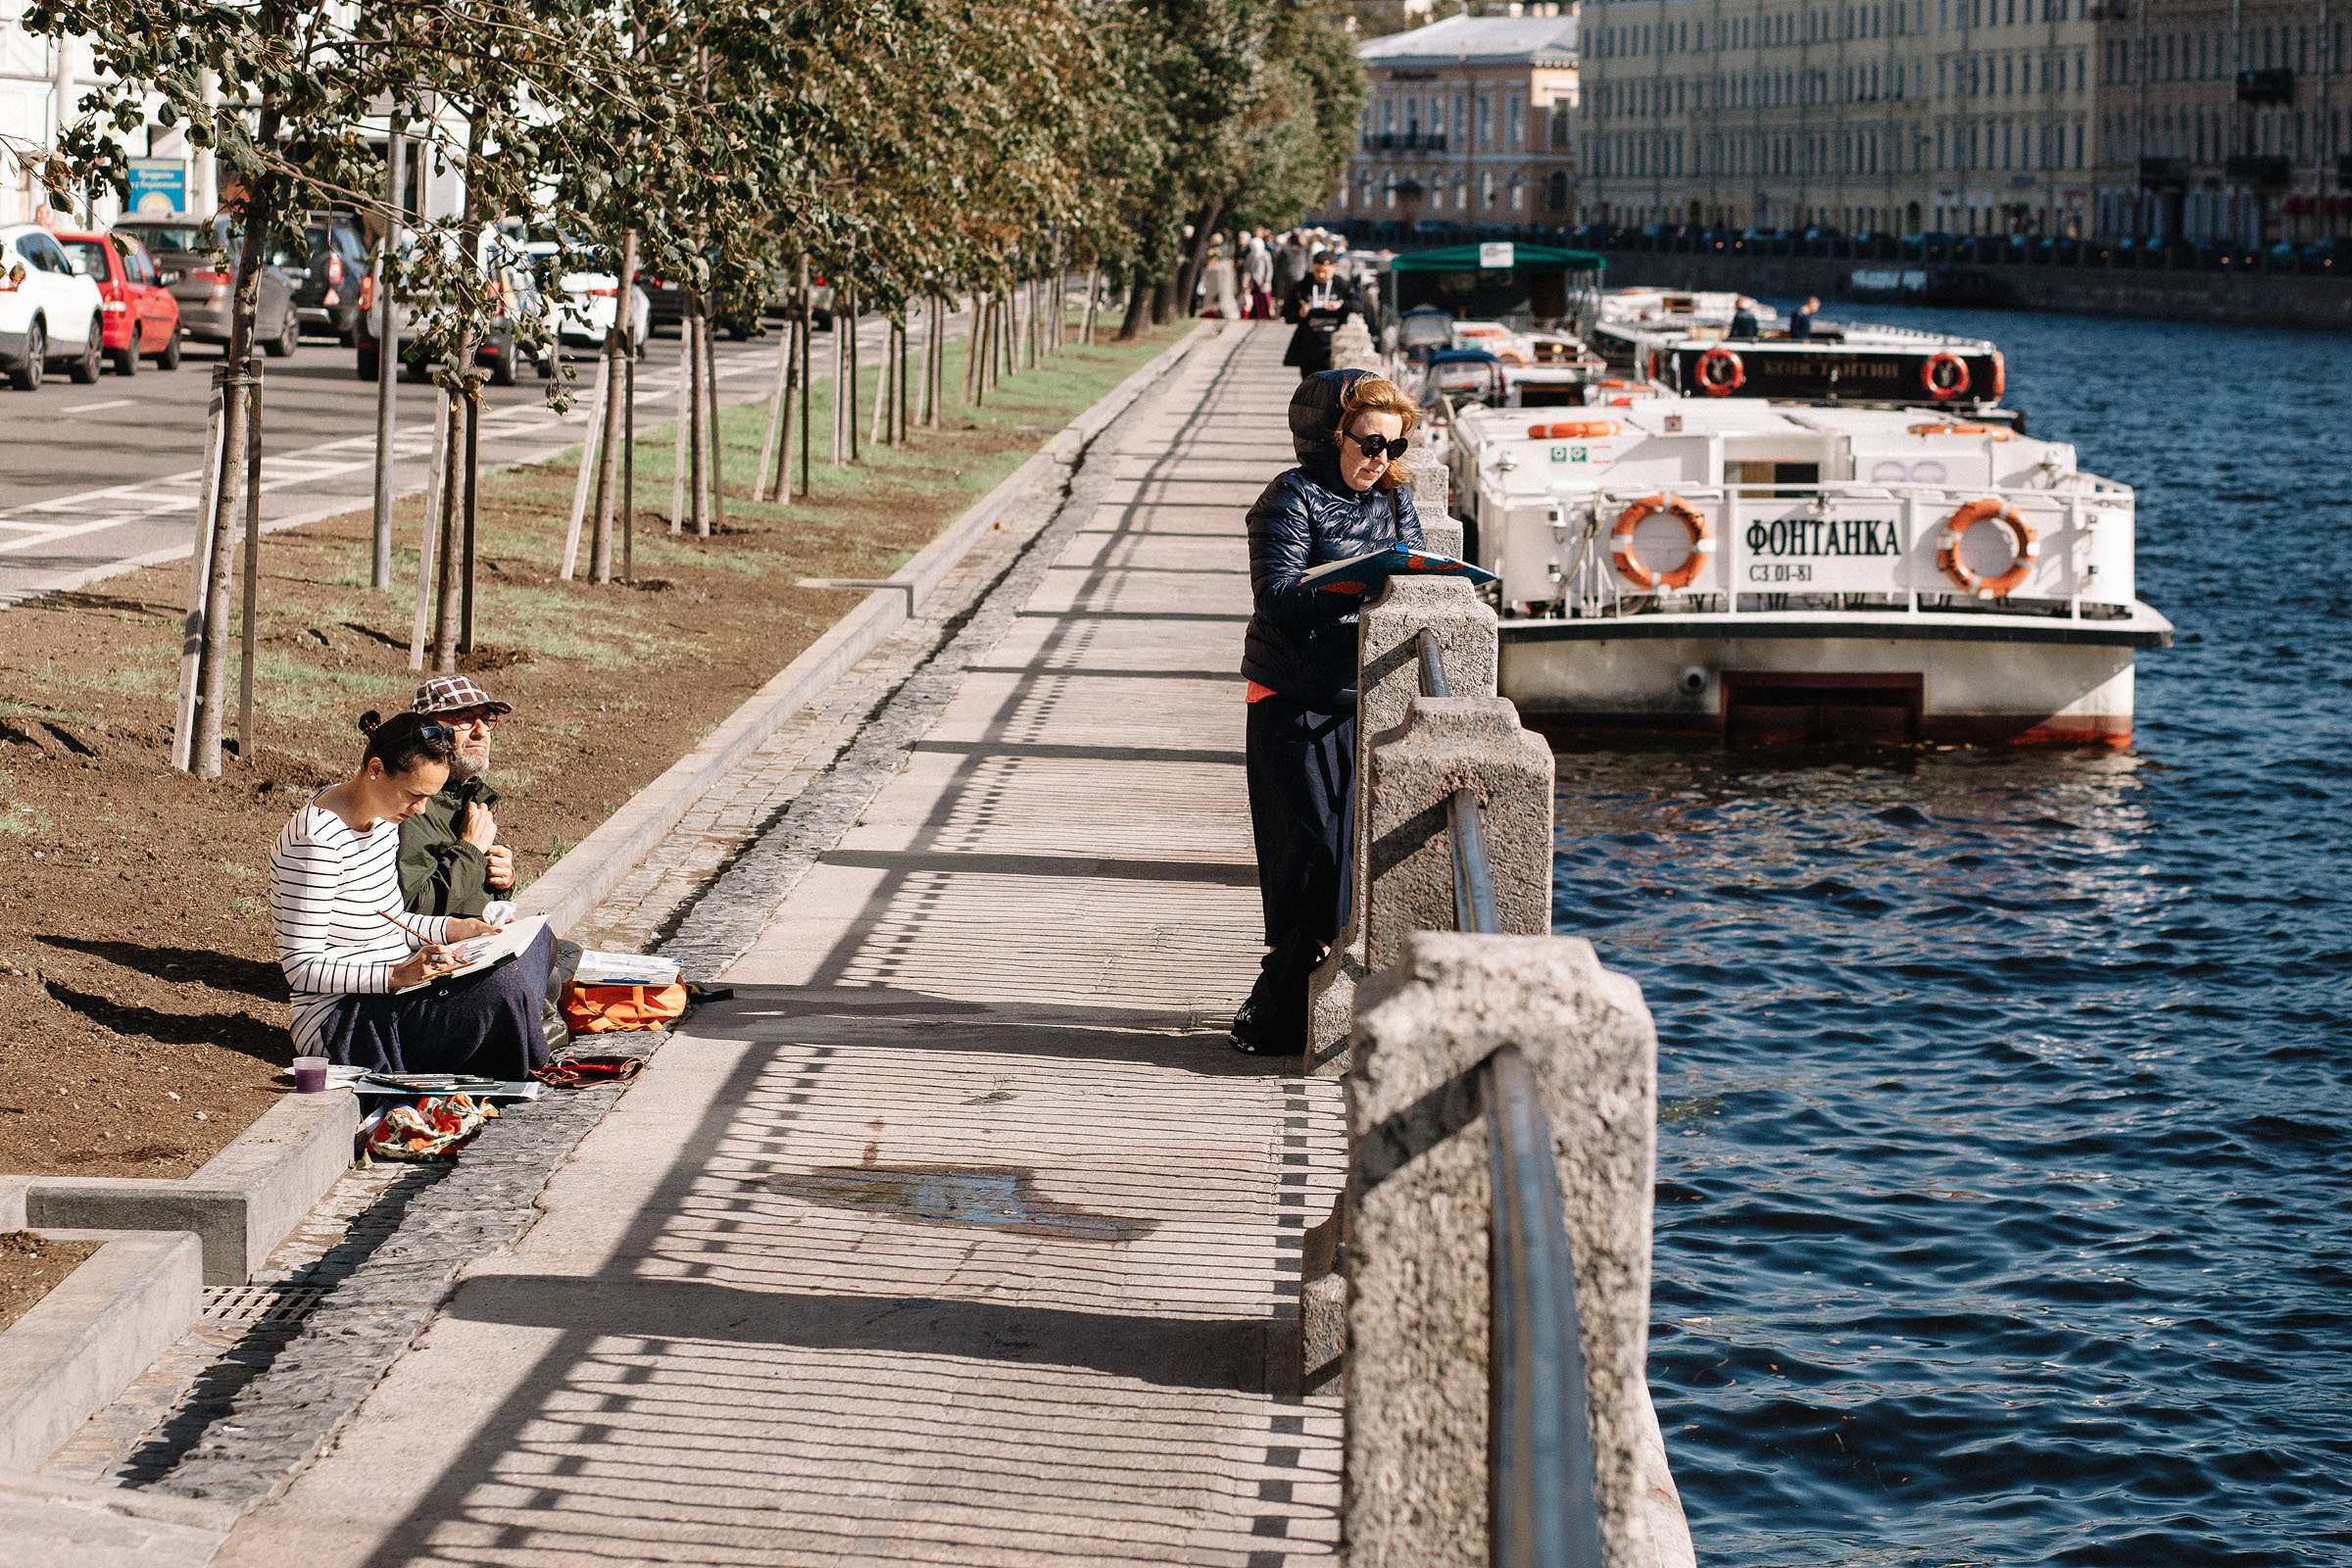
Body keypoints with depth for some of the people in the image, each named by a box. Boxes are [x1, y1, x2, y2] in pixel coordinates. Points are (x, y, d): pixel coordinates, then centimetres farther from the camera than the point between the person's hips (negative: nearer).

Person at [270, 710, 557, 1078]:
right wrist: (399, 975, -31)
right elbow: (302, 967, -23)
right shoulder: (317, 841, -23)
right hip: (338, 1026, -10)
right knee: (503, 986, -28)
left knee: (537, 940, 9)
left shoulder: (382, 816, 7)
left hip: (391, 993, 10)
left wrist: (454, 929, 2)